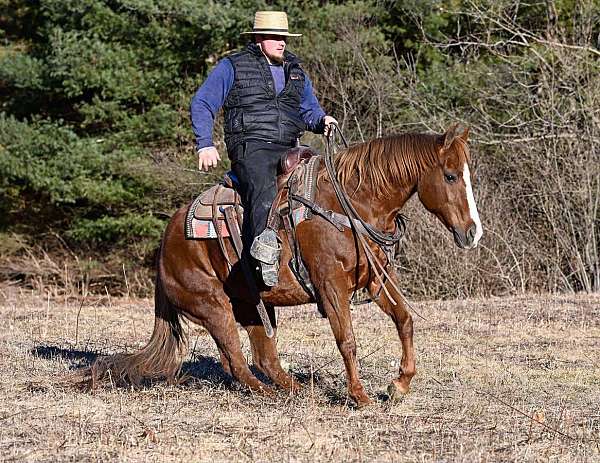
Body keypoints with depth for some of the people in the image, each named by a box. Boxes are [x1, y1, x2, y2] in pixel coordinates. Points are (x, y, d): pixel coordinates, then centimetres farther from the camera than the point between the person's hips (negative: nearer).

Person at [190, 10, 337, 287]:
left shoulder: (295, 71, 24)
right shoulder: (232, 67, 8)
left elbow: (309, 110, 30)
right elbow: (201, 104, 7)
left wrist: (322, 120, 4)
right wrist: (205, 145, -6)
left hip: (289, 150, 7)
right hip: (251, 147, -7)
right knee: (264, 191, -35)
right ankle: (265, 247, -58)